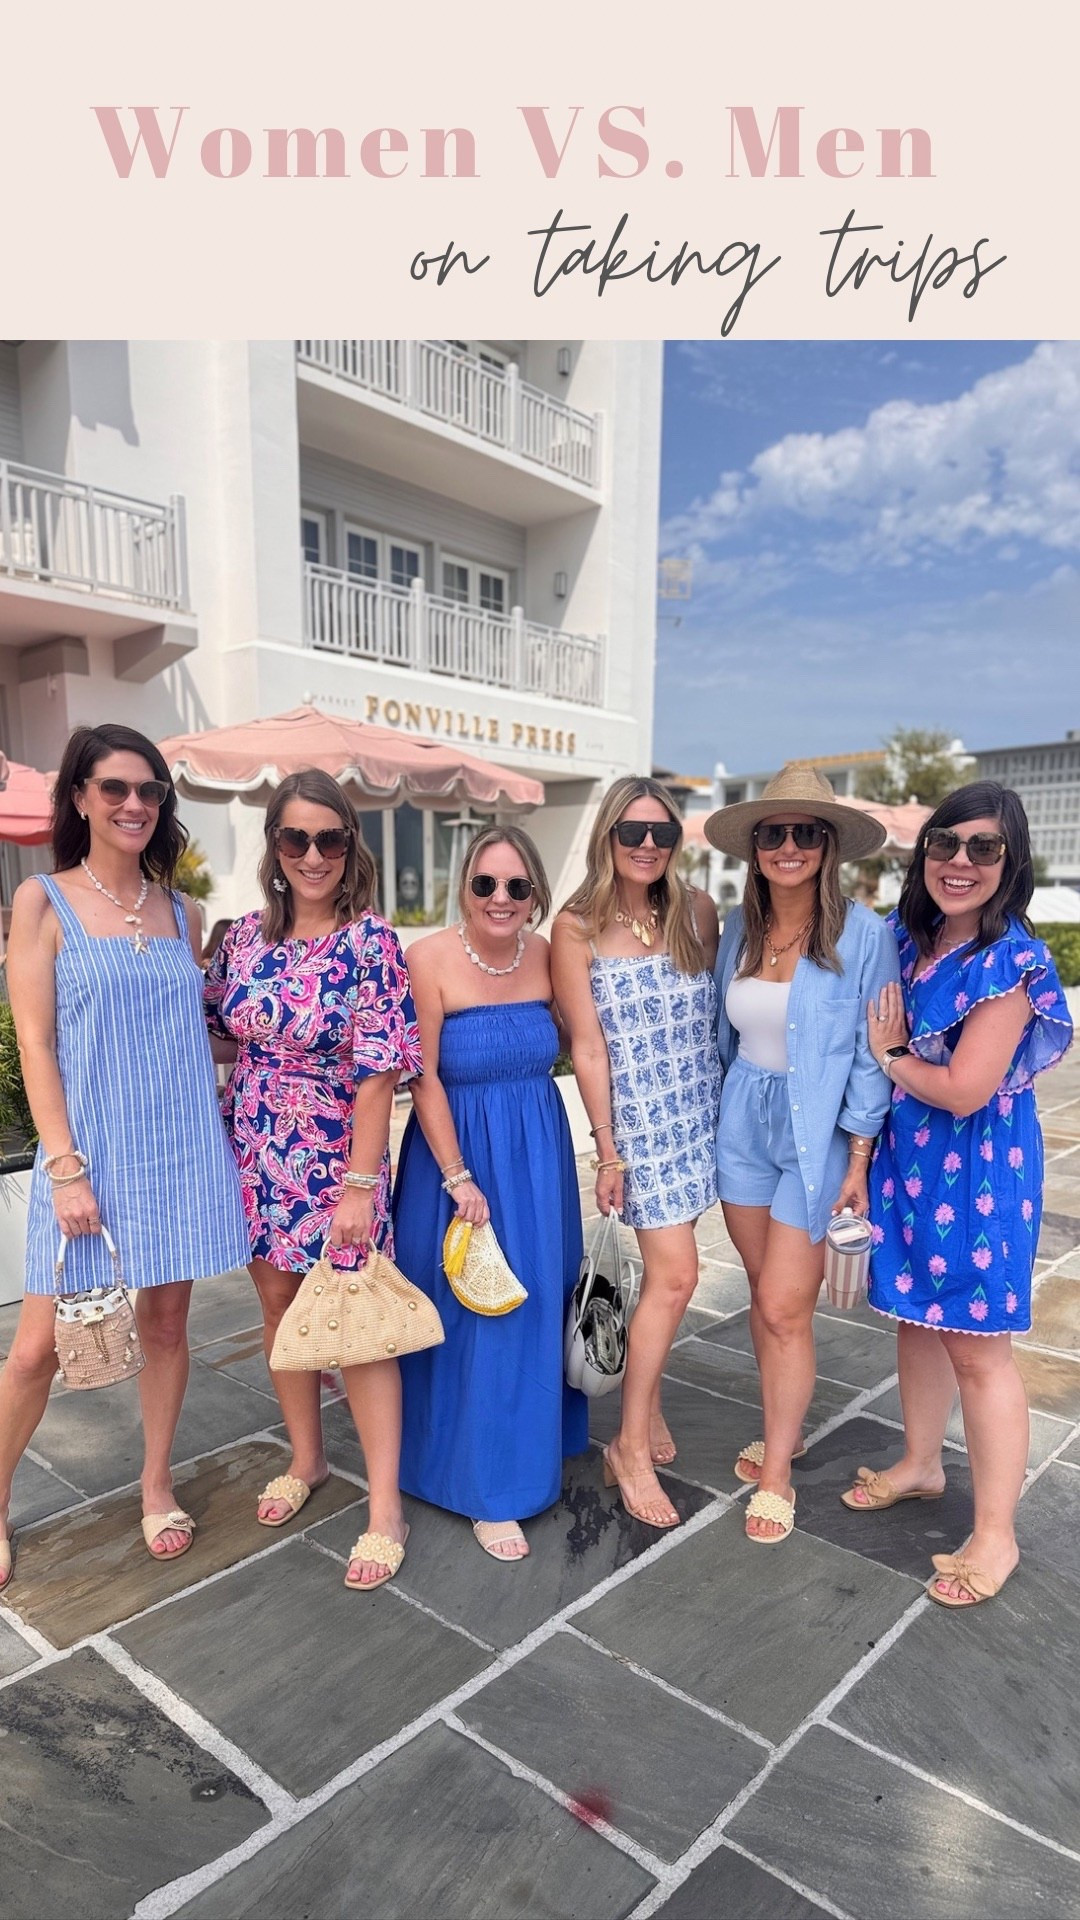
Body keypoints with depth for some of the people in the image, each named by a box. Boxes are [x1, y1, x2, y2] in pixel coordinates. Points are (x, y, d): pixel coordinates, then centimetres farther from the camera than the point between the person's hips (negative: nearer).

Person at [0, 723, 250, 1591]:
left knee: (166, 1323, 13)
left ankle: (157, 1485, 34)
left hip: (181, 1148, 3)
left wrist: (223, 1144, 7)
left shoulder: (183, 913, 7)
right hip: (89, 1150, -3)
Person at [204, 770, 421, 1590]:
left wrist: (360, 1184, -18)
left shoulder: (370, 943, -14)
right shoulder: (246, 935, 1)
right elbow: (216, 1028, 15)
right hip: (255, 1155, 5)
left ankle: (385, 1507, 16)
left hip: (335, 1160, -5)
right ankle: (306, 1458, 40)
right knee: (279, 1305, 17)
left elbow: (377, 1071, -17)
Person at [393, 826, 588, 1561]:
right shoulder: (430, 958, -16)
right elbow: (424, 1078, -14)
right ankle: (487, 1487, 22)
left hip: (538, 1151, 4)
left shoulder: (547, 956, -3)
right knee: (468, 1315, 5)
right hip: (458, 1147, -4)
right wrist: (459, 1177, -14)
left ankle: (530, 1443, 40)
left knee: (534, 1305, 15)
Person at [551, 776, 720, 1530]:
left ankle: (646, 1394, 34)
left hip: (702, 1111, 4)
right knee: (675, 1275, -6)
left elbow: (721, 1011, 9)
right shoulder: (577, 929, -8)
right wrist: (608, 1150, -7)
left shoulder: (697, 911, 2)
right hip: (640, 1120, -4)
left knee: (665, 1269, 11)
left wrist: (735, 1107, 8)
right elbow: (588, 1048, -8)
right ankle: (631, 1447, 11)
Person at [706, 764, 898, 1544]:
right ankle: (785, 1431, 36)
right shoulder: (738, 927, 2)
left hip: (816, 1132, -4)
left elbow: (872, 1054, -9)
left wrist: (859, 1158, -9)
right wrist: (719, 1118, 12)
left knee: (783, 1307, -2)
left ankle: (776, 1472, 19)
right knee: (767, 1294, 15)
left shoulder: (864, 934, -12)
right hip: (743, 1122, 5)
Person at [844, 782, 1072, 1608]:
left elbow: (963, 1089, -22)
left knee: (976, 1348, 4)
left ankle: (995, 1535, 21)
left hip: (978, 1169, -7)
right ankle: (921, 1463, 42)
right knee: (916, 1318, 20)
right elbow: (880, 1030, 11)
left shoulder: (1009, 963, -20)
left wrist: (891, 1056, -7)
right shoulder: (906, 936, 2)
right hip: (908, 1157, 7)